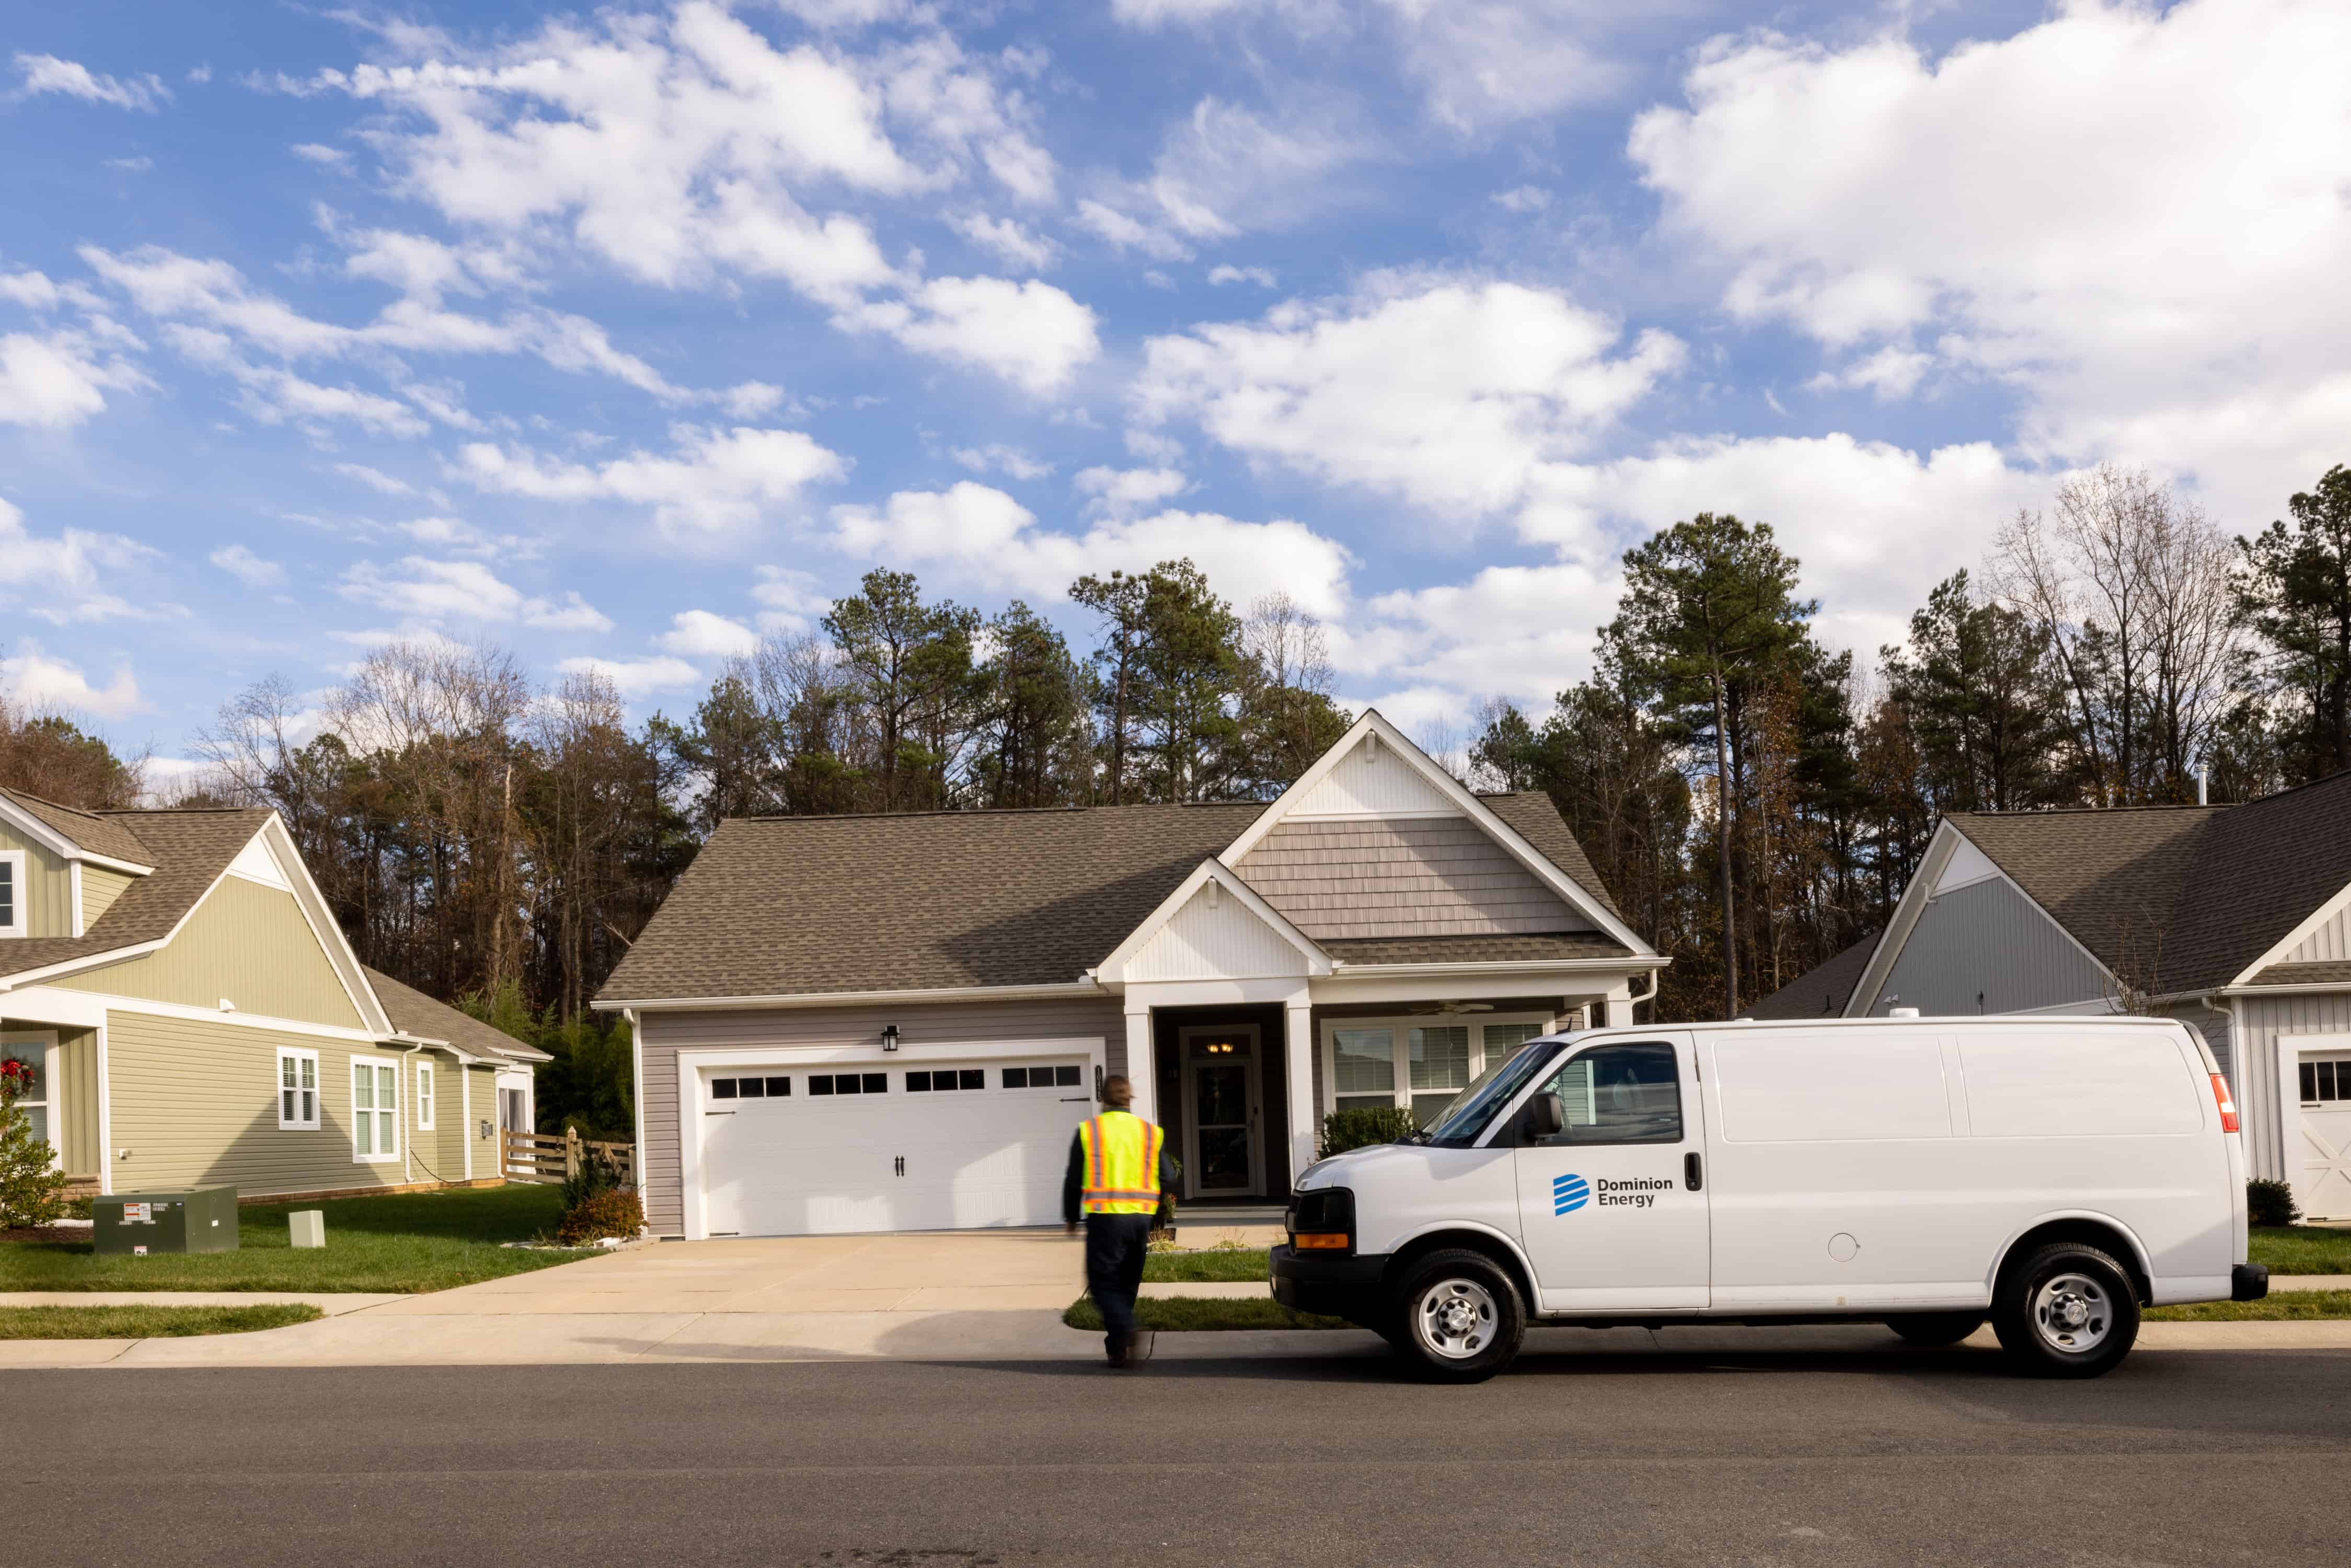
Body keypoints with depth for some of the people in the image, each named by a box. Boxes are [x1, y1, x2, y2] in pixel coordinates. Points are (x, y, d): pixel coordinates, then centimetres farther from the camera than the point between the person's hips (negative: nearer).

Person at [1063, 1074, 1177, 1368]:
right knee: (1127, 1284, 15)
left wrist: (1071, 1218, 16)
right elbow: (1168, 1180, 6)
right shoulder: (1151, 1133, 7)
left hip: (1105, 1219, -4)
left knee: (1103, 1283, 1)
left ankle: (1129, 1331, -22)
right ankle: (1118, 1348, 18)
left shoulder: (1088, 1132, -1)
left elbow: (1074, 1180, 1)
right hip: (1140, 1219, 4)